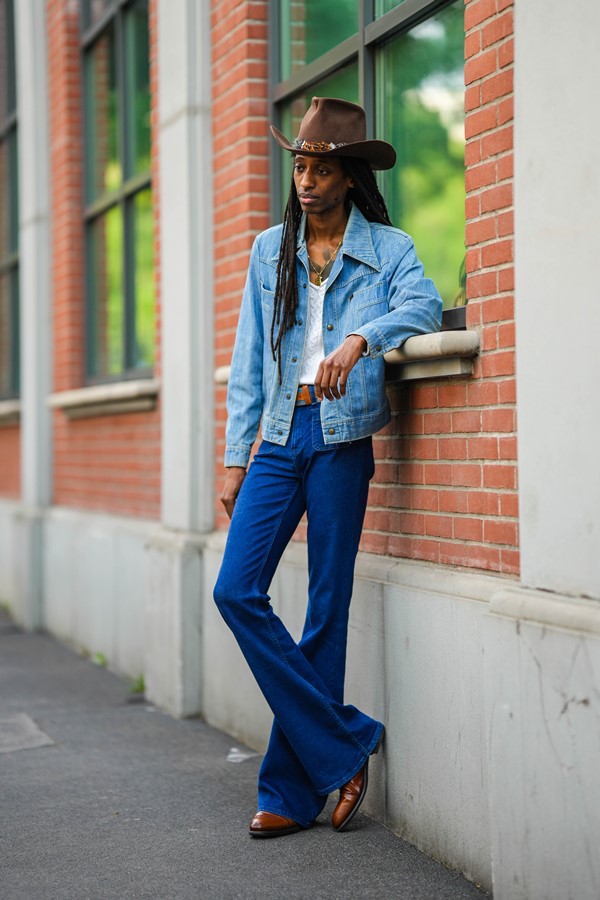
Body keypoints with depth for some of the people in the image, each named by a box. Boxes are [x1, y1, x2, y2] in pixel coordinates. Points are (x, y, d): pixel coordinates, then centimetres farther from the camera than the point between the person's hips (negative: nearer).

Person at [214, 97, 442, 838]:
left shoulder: (387, 248, 4)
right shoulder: (270, 250, 13)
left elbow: (423, 306, -15)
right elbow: (248, 359, 13)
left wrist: (360, 338, -34)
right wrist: (235, 457, 8)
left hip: (341, 438, -4)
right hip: (281, 438, 4)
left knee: (325, 609, -1)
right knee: (236, 590, -9)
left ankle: (293, 790, 9)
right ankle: (344, 743, -1)